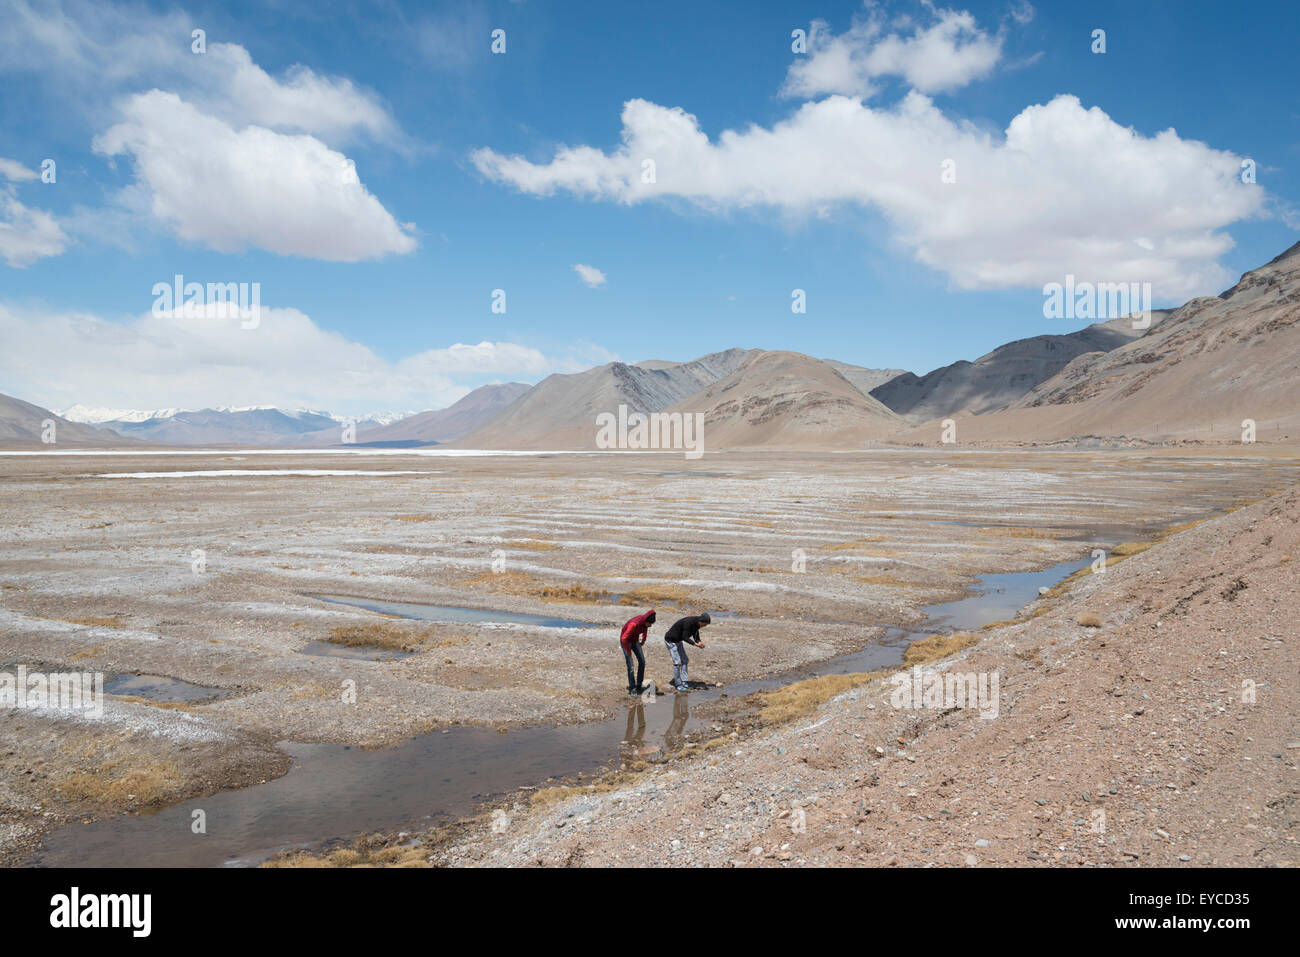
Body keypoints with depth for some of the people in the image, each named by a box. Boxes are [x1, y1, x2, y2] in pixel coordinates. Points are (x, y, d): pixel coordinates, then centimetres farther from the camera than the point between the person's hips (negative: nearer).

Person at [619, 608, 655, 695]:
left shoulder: (645, 620, -16)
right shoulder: (634, 624, -38)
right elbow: (624, 638, -36)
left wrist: (643, 639, 15)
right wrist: (629, 652, -23)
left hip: (635, 640, 7)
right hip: (625, 642, -7)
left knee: (642, 661, 1)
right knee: (630, 665, -12)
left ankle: (639, 685, 12)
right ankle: (632, 688, -1)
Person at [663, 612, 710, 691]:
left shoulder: (697, 623, -5)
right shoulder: (689, 622, -32)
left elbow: (696, 636, 2)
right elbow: (685, 637, -30)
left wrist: (700, 642, -18)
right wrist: (695, 644, -34)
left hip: (678, 640, 9)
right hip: (670, 640, -9)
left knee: (684, 661, 7)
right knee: (677, 662, -7)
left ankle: (683, 682, 12)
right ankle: (678, 685, 3)